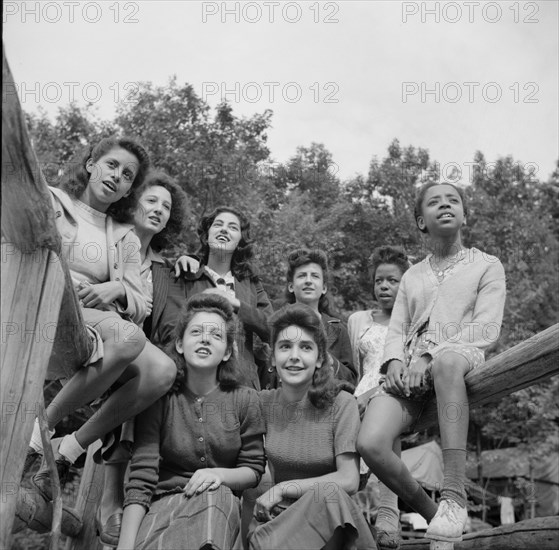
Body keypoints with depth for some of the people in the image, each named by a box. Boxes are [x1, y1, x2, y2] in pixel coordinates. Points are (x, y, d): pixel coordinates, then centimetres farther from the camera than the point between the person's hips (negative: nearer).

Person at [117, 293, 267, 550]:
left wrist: (221, 474, -16)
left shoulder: (245, 400, 1)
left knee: (215, 495, -34)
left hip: (221, 503, 2)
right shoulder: (159, 399, -3)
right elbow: (141, 480, -10)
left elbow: (253, 469, 7)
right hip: (164, 502, -2)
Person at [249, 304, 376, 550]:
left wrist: (284, 488, -12)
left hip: (328, 514, 2)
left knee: (329, 492, -34)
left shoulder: (341, 404, -6)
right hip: (275, 518, -1)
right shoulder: (263, 402, 3)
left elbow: (349, 480, -12)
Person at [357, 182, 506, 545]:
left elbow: (487, 329, 1)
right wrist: (395, 361, -6)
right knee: (370, 444, -26)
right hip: (409, 371, 4)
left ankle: (454, 496, -42)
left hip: (463, 357, -3)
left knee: (446, 361, -43)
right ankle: (430, 513, -4)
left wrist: (430, 357, -13)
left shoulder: (487, 266, 16)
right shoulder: (412, 277, 28)